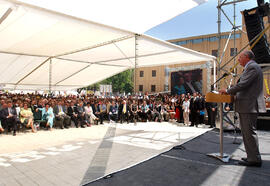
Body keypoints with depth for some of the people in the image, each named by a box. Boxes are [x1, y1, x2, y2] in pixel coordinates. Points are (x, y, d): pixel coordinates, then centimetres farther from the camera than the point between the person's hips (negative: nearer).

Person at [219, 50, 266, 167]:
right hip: (246, 106, 11)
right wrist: (231, 92, 12)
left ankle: (255, 159, 3)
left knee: (249, 132, -6)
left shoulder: (252, 67, -11)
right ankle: (251, 156, 23)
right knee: (246, 132, 14)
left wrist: (227, 91, -9)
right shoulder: (250, 67, 21)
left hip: (250, 106, -11)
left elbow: (243, 84, -20)